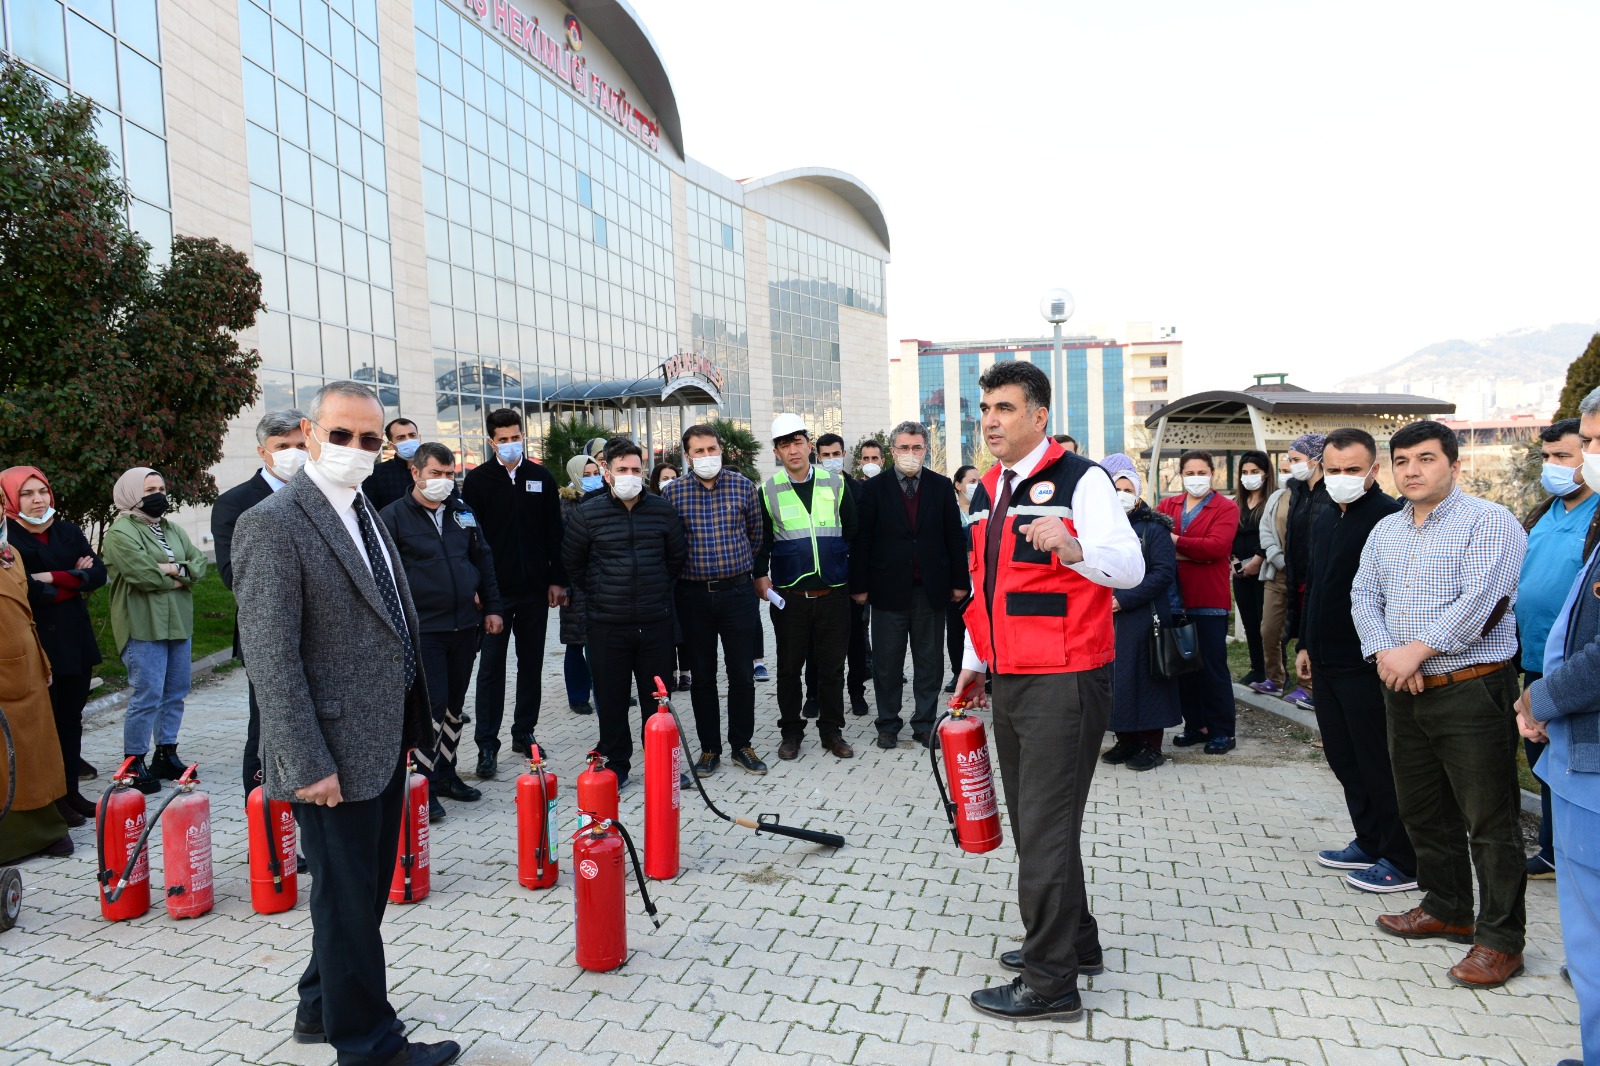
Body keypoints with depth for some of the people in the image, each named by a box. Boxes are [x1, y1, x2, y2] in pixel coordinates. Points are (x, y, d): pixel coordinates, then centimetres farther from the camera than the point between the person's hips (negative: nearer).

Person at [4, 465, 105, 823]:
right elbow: (26, 591, -16)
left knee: (71, 719, 11)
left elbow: (98, 573, 0)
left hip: (75, 639, 5)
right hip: (37, 642, -5)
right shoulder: (8, 537, -6)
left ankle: (71, 791, 21)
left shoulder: (68, 531, 11)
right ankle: (51, 800, 10)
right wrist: (74, 582, -8)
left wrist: (54, 578, -11)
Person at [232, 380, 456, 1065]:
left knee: (366, 889, 21)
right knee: (348, 899, 8)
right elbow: (270, 656, -19)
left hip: (384, 744, 8)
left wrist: (411, 725, 15)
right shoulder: (273, 524, -16)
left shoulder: (365, 515, 11)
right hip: (337, 755, -8)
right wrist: (308, 764, -20)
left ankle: (322, 1008, 41)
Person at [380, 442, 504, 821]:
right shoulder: (393, 516, -5)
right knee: (432, 705, -6)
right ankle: (425, 785, 8)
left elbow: (483, 560, 15)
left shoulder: (462, 512, 11)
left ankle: (446, 774, 28)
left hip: (465, 625, 5)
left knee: (455, 705, 14)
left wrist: (491, 607, 10)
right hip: (422, 629, -5)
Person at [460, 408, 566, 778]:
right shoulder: (477, 480, 0)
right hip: (494, 590, -2)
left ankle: (524, 733, 23)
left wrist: (557, 580, 1)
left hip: (535, 589, 3)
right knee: (491, 667, 1)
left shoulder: (541, 478, 6)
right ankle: (487, 745, 7)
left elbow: (555, 533, 6)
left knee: (531, 664, 11)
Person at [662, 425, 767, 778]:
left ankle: (742, 745, 22)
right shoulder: (673, 492, -1)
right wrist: (689, 568, 9)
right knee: (702, 676, 9)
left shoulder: (744, 486, 0)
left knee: (742, 675, 6)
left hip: (738, 592, 0)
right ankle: (709, 749, 22)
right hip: (693, 595, 0)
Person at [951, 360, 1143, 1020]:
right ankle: (1075, 942, 37)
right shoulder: (988, 490, 13)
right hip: (1008, 683, 8)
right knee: (1031, 821, 18)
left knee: (1045, 829, -3)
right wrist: (975, 661, 22)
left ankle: (1050, 983, 12)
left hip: (1064, 682, -8)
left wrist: (1070, 546, -38)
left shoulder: (1080, 479, -10)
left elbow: (1130, 567, -19)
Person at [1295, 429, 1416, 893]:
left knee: (1379, 765, 2)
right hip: (1327, 661, 9)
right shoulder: (1325, 519, 13)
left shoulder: (1388, 518, -15)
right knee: (1343, 758, 17)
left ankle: (1403, 861, 16)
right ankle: (1369, 842, 32)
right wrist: (1305, 644, 20)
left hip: (1367, 664, -9)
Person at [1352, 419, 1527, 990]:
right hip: (1405, 691, 7)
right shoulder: (1385, 531, 14)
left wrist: (1417, 651, -19)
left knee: (1490, 821, 0)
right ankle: (1447, 909, 33)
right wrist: (1384, 652, -9)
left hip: (1471, 690, -7)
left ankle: (1500, 939, 13)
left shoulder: (1488, 521, -8)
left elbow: (1479, 599, -19)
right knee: (1423, 810, 17)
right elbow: (1364, 596, 8)